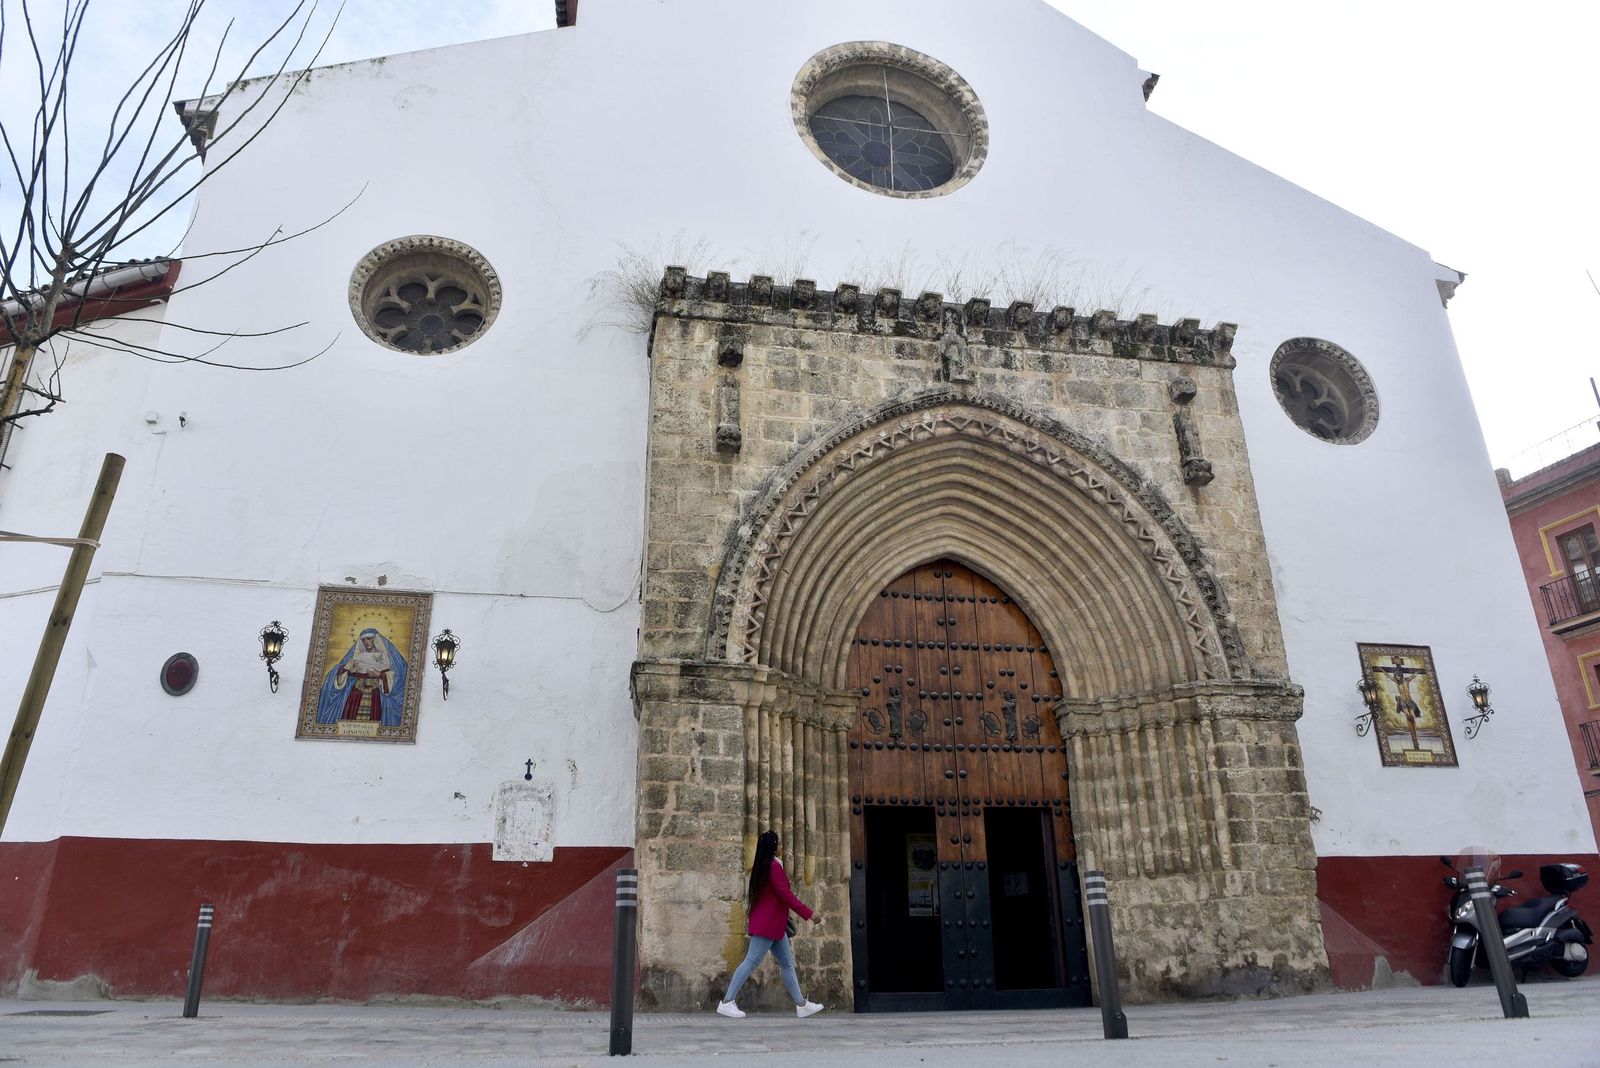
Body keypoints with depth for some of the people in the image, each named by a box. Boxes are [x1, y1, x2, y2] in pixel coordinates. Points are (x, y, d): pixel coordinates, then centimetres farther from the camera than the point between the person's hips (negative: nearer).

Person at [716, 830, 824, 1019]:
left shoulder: (761, 866, 13)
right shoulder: (774, 866, -16)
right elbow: (786, 895, -19)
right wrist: (809, 913, -14)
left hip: (774, 925, 10)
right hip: (768, 924, -10)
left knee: (787, 963, 12)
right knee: (751, 962, -7)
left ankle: (801, 1005, 16)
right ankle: (727, 1002, -3)